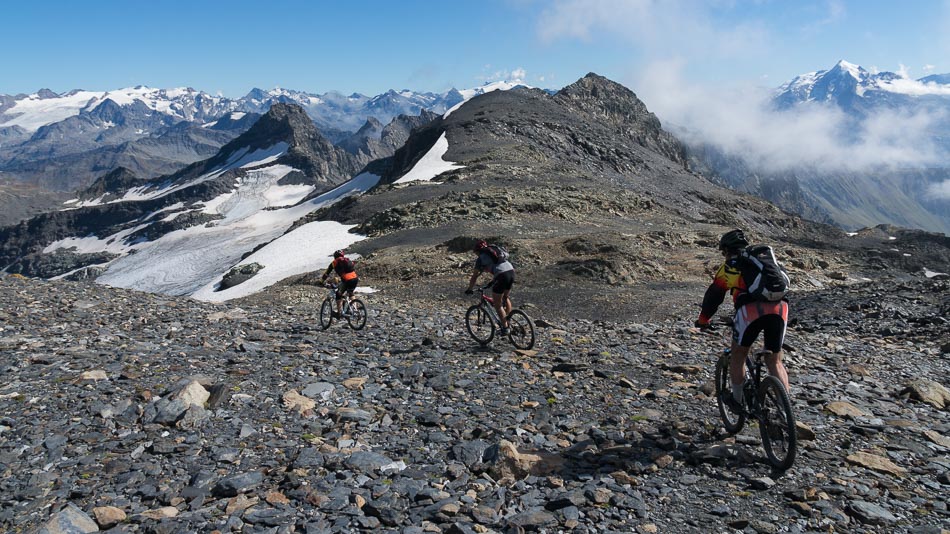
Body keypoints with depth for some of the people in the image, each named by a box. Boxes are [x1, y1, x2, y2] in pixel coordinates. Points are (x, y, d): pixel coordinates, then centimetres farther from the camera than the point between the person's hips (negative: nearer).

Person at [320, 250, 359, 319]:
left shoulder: (334, 263, 17)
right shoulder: (349, 260, 27)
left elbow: (326, 273, 22)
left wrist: (322, 281, 32)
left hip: (347, 280, -5)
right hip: (355, 279, 5)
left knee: (338, 295, 14)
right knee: (350, 293, 31)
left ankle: (339, 312, 11)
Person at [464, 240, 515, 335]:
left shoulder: (480, 258, 12)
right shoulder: (493, 253, 31)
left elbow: (474, 276, 13)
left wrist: (470, 289, 25)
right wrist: (493, 281, 57)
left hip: (502, 275, -7)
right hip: (511, 271, 7)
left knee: (497, 304, 8)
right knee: (505, 297, 28)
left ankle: (505, 328, 7)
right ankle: (509, 322, 30)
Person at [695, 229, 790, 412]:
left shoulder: (729, 266, 17)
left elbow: (713, 294, 22)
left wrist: (703, 319, 36)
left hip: (751, 309, -4)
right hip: (780, 308, 4)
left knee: (738, 355, 18)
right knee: (775, 361, 18)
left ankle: (737, 400, 26)